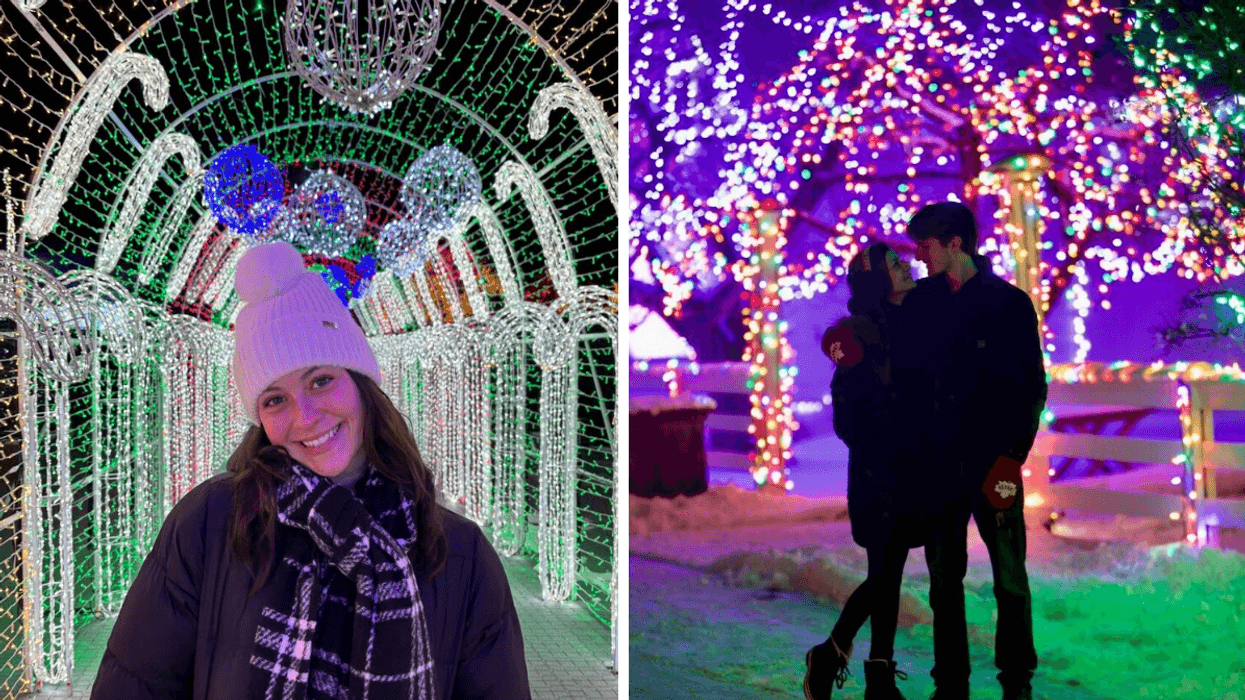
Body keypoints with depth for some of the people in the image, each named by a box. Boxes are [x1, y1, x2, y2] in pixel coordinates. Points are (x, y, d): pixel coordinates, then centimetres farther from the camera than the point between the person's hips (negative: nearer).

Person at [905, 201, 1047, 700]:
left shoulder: (1010, 303, -1)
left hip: (993, 460, -3)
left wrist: (1013, 454, -10)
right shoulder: (922, 301, 9)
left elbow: (1034, 386, -2)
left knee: (1010, 578, -1)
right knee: (944, 578, 7)